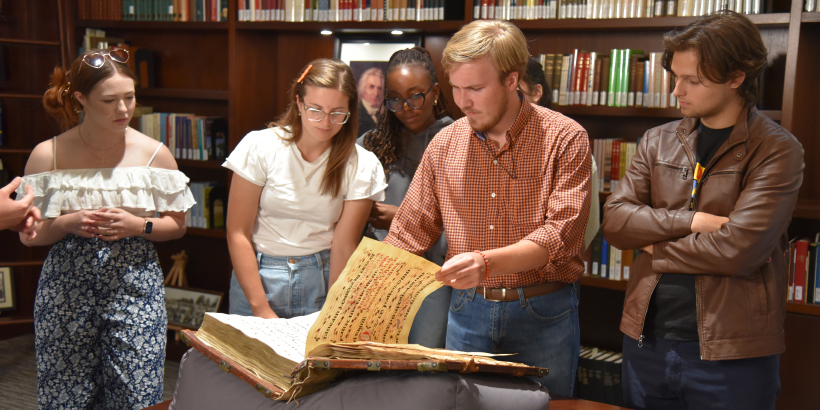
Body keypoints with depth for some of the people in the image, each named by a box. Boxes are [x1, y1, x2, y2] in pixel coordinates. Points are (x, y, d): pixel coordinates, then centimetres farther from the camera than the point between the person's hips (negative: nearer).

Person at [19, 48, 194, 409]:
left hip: (134, 285, 0)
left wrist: (137, 225, -13)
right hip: (66, 287, 0)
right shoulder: (47, 155, -2)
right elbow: (28, 234, 4)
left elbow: (177, 225, 6)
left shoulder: (153, 153, -2)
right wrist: (69, 223, -16)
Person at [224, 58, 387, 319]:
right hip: (257, 275, 0)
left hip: (322, 281, 0)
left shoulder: (362, 166, -5)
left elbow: (344, 246, -7)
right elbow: (238, 234, -6)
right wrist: (262, 310, -12)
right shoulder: (260, 147, -6)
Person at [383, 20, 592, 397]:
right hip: (468, 309, 3)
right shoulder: (444, 144, 2)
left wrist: (486, 262, -33)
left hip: (543, 313, -2)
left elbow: (560, 233, -18)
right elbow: (409, 232, 6)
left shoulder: (565, 139, -8)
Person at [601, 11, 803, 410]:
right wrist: (692, 221, -17)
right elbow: (615, 220, -5)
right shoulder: (657, 141, 7)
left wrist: (655, 248, -7)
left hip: (731, 357, -4)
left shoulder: (777, 151, -8)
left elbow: (738, 250, -20)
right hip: (645, 342, 4)